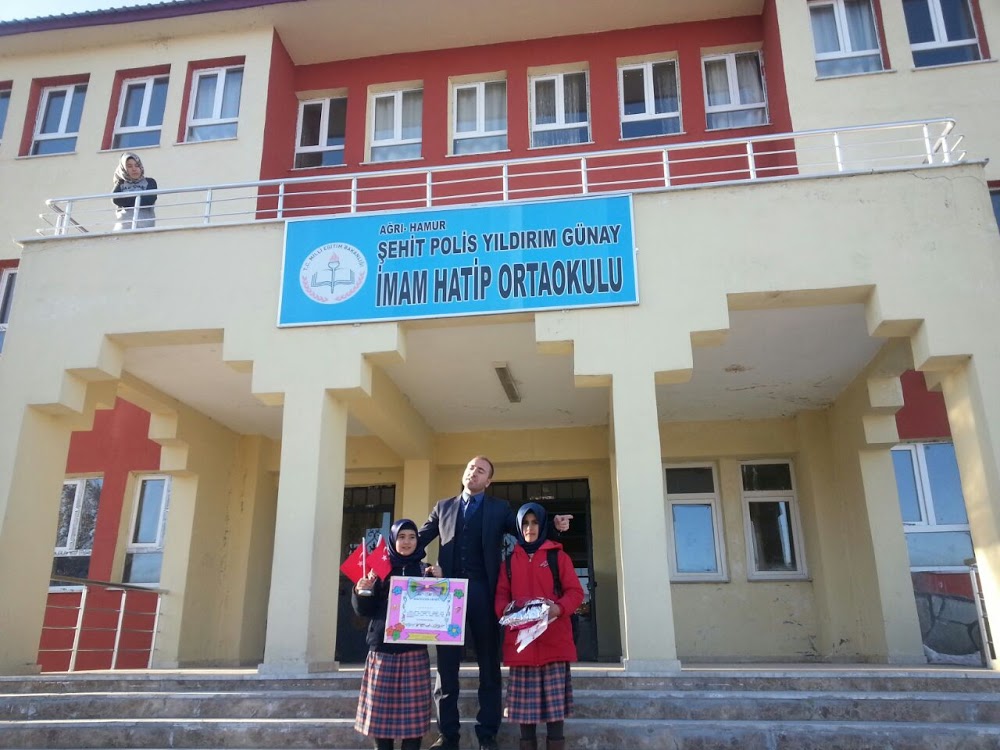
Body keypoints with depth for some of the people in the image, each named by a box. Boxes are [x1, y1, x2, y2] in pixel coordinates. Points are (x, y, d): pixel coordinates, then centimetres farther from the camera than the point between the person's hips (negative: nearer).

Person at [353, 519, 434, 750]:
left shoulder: (425, 571, 8)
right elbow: (365, 611, 5)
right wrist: (362, 591, -15)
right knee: (381, 706, 0)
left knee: (412, 709, -3)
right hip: (383, 648, 0)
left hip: (414, 649, 0)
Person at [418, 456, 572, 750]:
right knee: (446, 663, 5)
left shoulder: (499, 508, 11)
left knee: (489, 662, 4)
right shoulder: (443, 507, 16)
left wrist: (552, 525, -12)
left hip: (483, 592, -1)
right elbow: (420, 538, 13)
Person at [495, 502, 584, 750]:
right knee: (524, 701, 2)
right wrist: (506, 611, -12)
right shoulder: (510, 560, 15)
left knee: (555, 700, -4)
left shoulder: (558, 556, 8)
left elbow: (575, 592, 2)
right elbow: (501, 595, 11)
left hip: (554, 640, -2)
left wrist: (559, 608, -17)